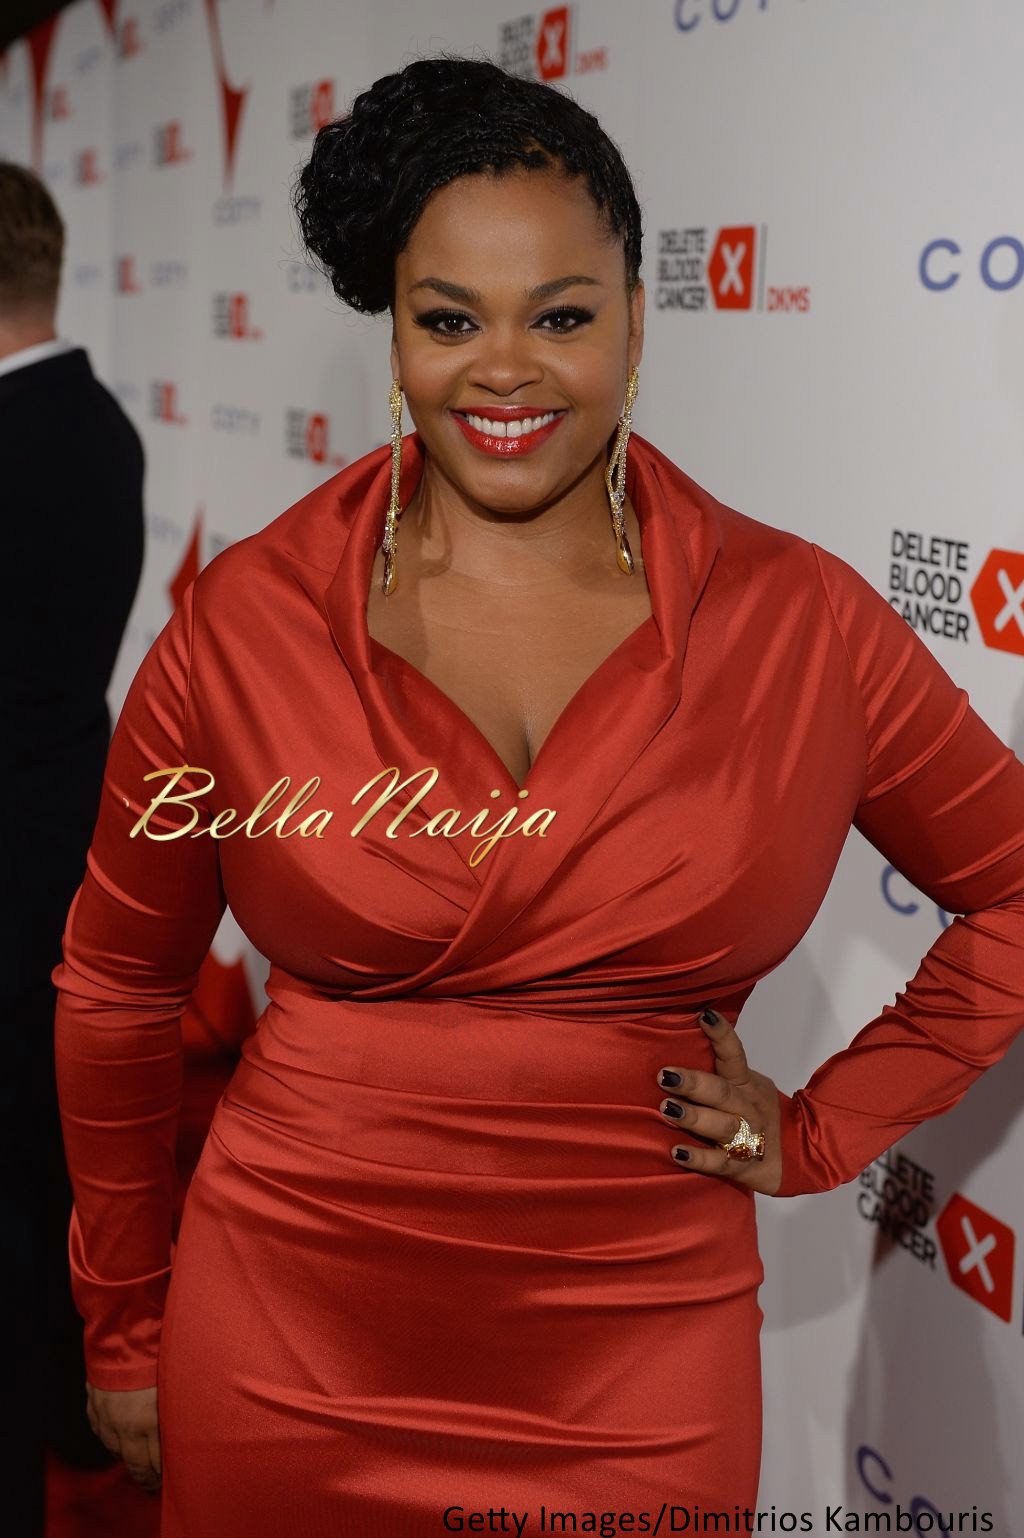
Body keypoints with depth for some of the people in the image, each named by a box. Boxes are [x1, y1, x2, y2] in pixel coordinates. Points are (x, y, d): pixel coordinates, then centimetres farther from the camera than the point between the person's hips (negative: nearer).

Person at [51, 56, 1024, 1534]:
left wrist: (823, 1130, -1)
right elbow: (116, 984, 2)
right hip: (288, 1360, 1)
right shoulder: (243, 621, -8)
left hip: (636, 1374, 0)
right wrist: (126, 1328, 9)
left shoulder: (800, 620, -7)